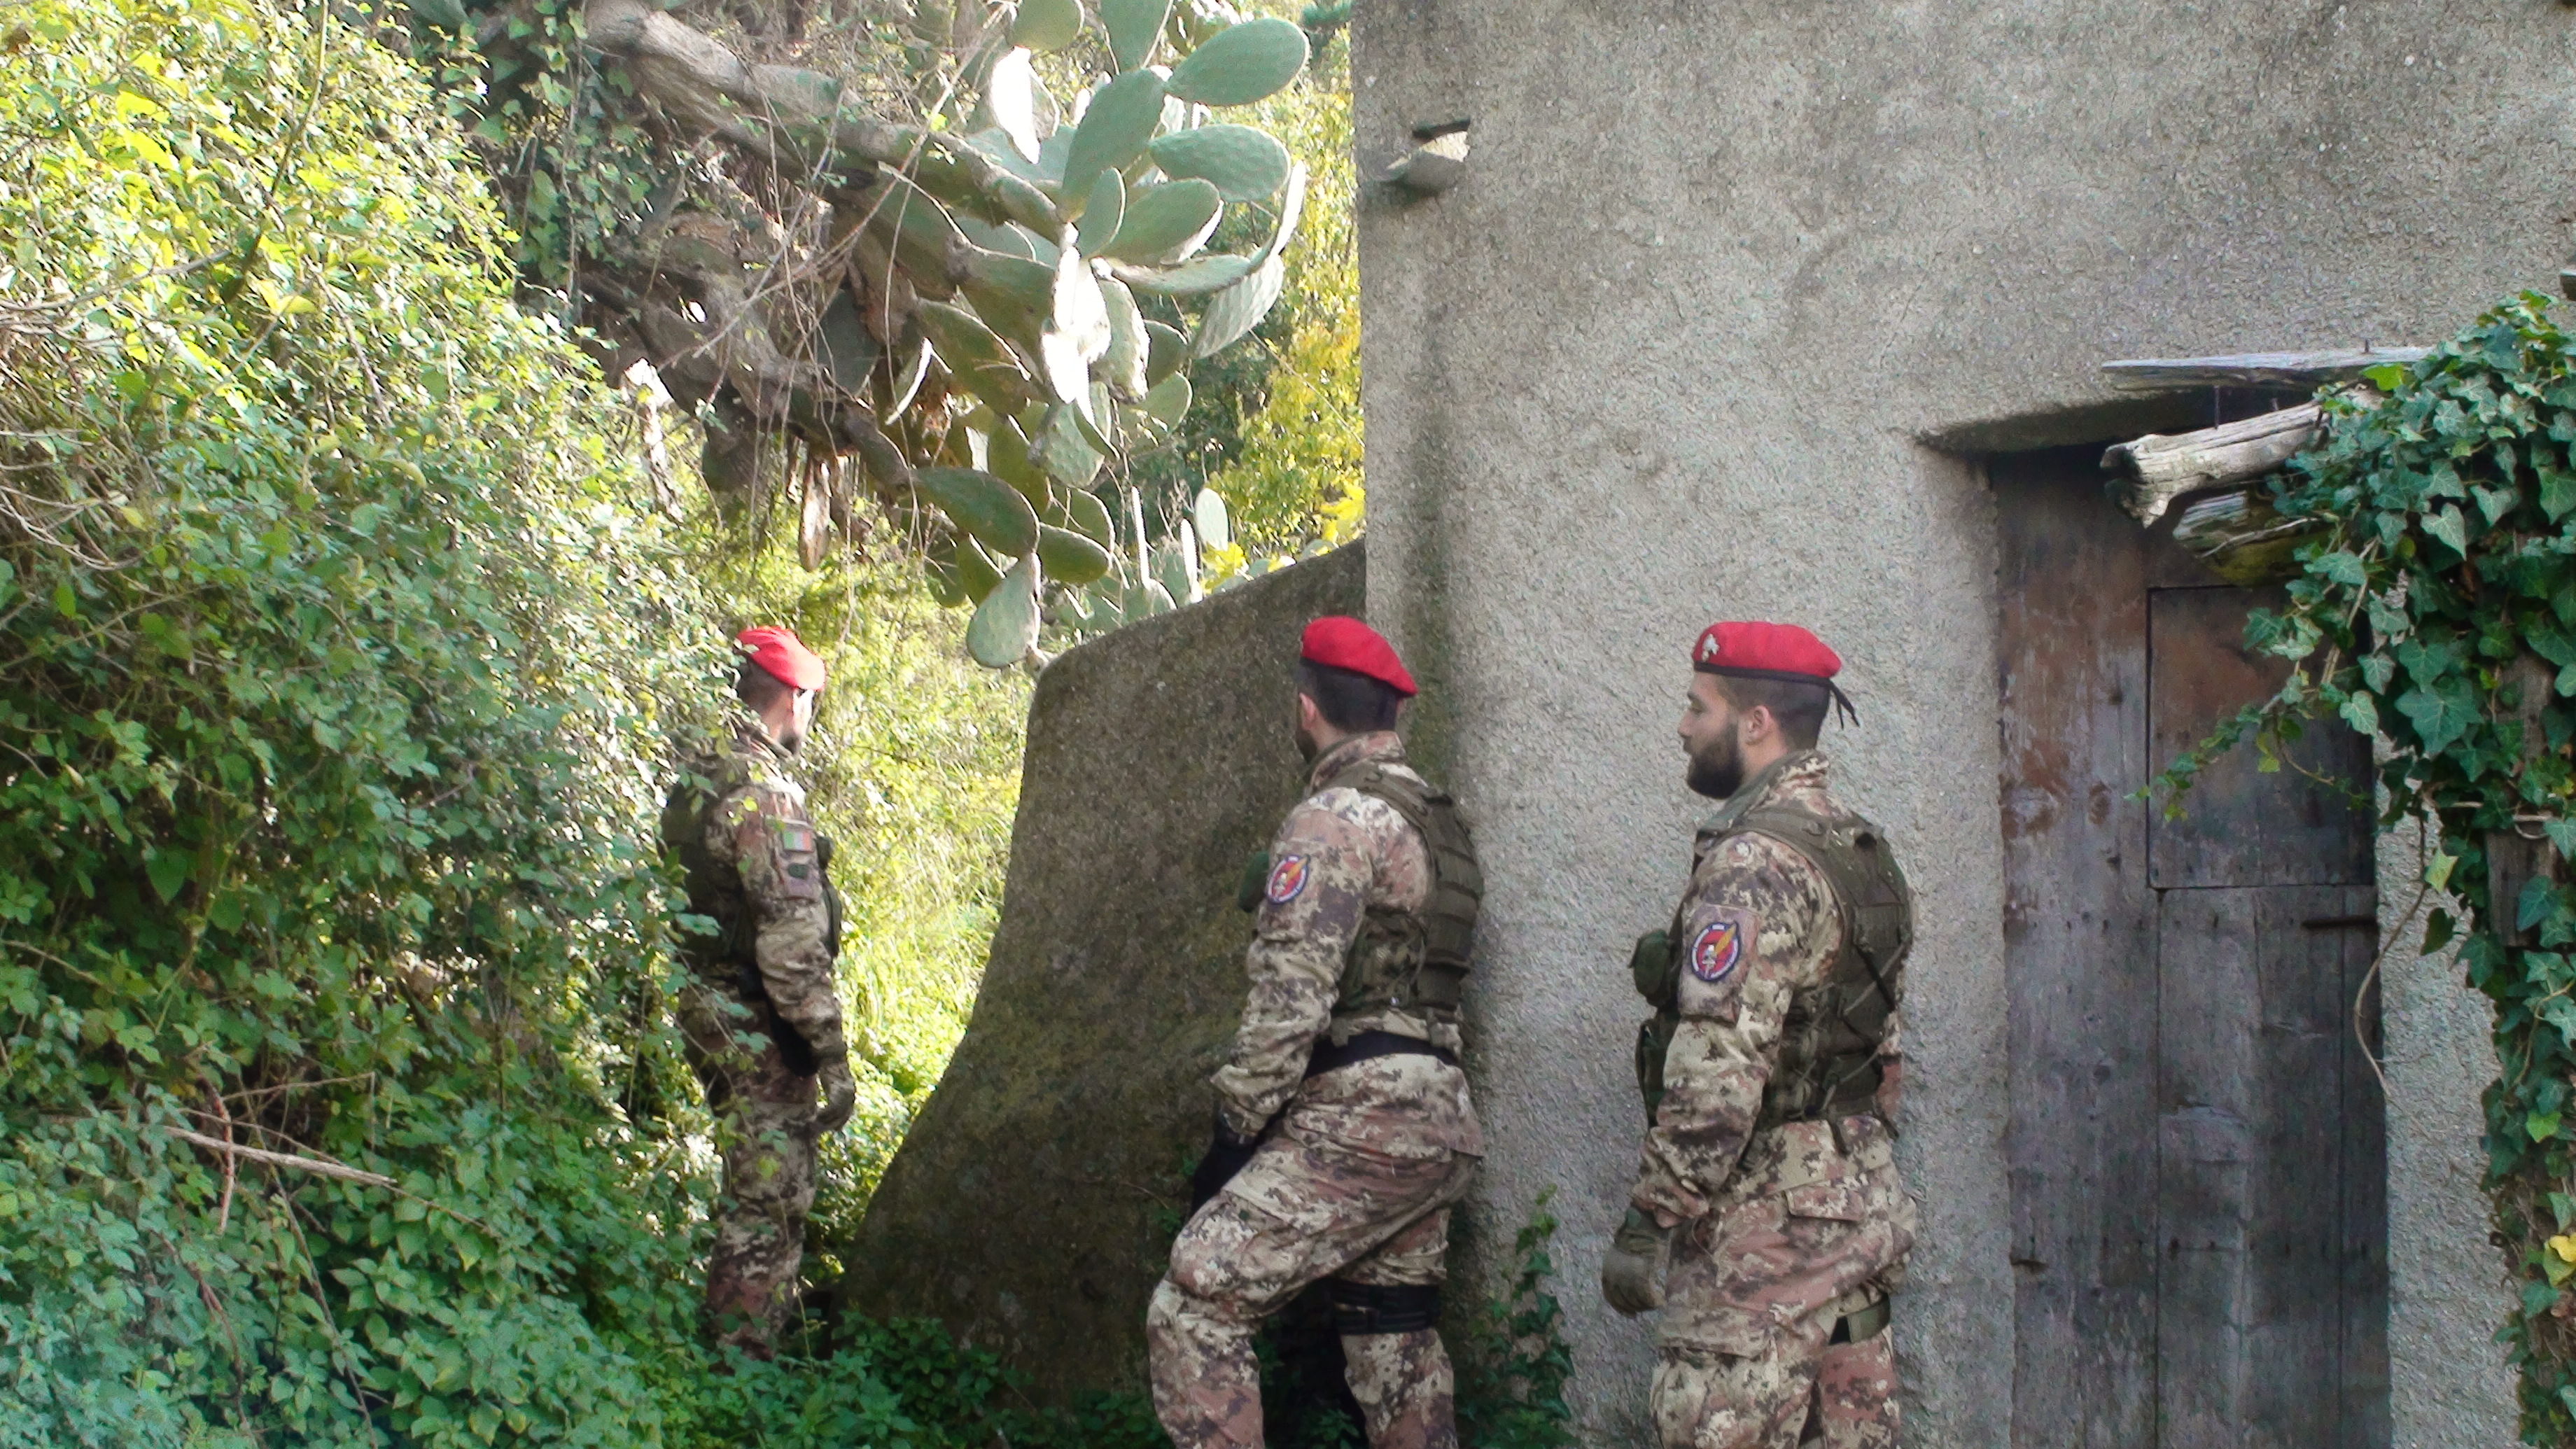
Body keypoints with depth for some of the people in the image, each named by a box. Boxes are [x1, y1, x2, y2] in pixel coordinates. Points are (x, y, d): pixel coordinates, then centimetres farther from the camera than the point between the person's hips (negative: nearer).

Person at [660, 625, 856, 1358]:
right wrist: (832, 1056, -20)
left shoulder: (696, 779, 8)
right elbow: (794, 943, -24)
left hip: (704, 1013, 10)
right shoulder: (766, 794, -21)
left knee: (750, 1192, 23)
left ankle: (728, 1343, 34)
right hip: (758, 1030, -10)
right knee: (768, 1211, -1)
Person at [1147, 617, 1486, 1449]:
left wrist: (1235, 1133, -12)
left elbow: (1289, 1001, -18)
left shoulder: (1335, 819, -11)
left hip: (1358, 1125, -9)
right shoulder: (1438, 823, 18)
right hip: (1437, 1122, 10)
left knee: (1195, 1308, -10)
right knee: (1395, 1343, 14)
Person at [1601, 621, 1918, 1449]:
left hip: (1764, 1227, -10)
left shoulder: (1754, 864, -16)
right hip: (1859, 1210, 10)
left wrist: (1648, 1224, -18)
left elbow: (1717, 1076, -22)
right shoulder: (1863, 853, 14)